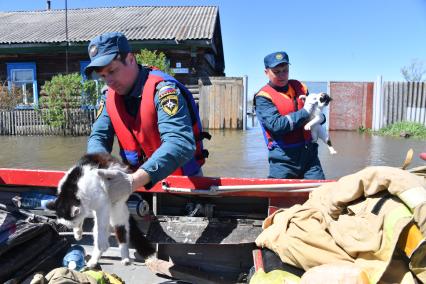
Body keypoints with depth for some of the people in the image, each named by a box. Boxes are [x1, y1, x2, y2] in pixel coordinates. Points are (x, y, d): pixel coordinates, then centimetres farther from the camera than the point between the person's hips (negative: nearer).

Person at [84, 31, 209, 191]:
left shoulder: (162, 89, -21)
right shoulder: (109, 97, 2)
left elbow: (180, 144, -33)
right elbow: (98, 136, 0)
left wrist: (134, 181, -43)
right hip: (141, 182, 5)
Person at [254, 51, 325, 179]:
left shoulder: (299, 87, 11)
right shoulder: (263, 97, -5)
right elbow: (276, 125, -19)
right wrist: (304, 112, -18)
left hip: (309, 152, 5)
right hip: (283, 158, -5)